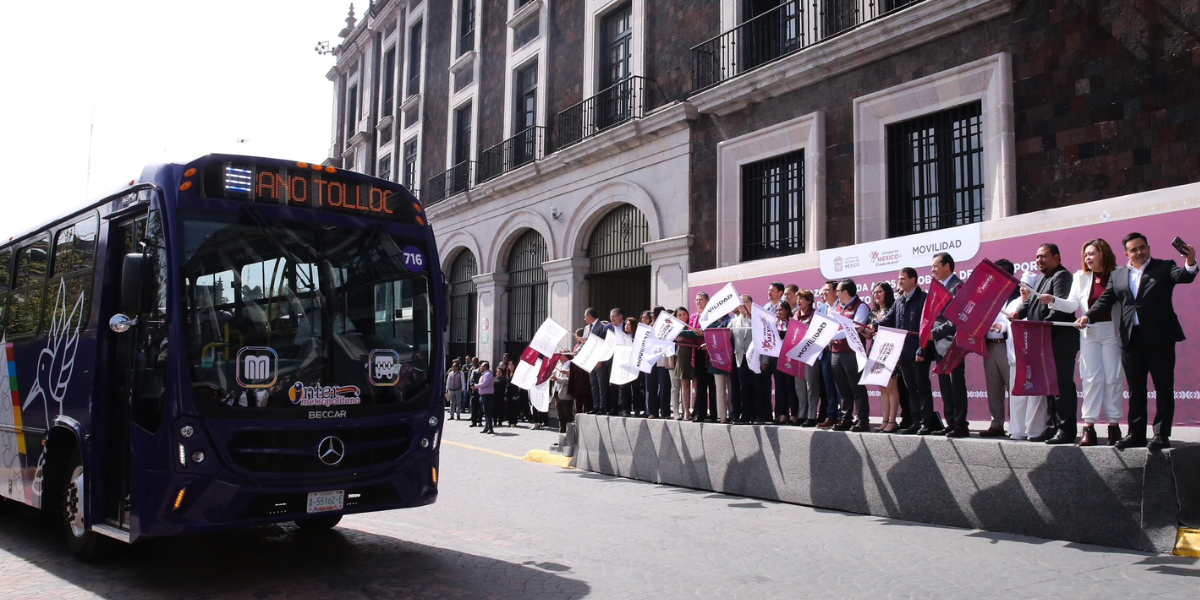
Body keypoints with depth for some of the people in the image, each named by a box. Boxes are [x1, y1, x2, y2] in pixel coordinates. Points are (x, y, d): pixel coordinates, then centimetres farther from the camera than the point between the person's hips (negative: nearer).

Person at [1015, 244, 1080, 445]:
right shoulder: (1043, 278, 21)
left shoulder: (1062, 276, -9)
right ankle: (1054, 426, 20)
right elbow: (1032, 301, 19)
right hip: (1045, 343, 10)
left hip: (1060, 342, -10)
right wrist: (1020, 312, 0)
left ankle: (1066, 430, -4)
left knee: (1062, 385, -7)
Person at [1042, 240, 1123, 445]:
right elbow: (1072, 305, 1)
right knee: (1091, 378, 1)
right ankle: (1088, 425, 1)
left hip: (1112, 332, -2)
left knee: (1113, 378, 2)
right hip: (1089, 333, 2)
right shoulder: (1080, 277, 10)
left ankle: (1114, 424, 8)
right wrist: (1053, 301, -16)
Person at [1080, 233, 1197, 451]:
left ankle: (1162, 434, 4)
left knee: (1164, 388, 0)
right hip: (1131, 339, 4)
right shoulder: (1118, 275, 14)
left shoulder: (1164, 268, 4)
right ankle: (1136, 433, 16)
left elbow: (1184, 276, -13)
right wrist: (1088, 316, -9)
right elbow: (1105, 299, 6)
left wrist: (1190, 263, -35)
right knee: (1135, 390, 10)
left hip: (1159, 337, -4)